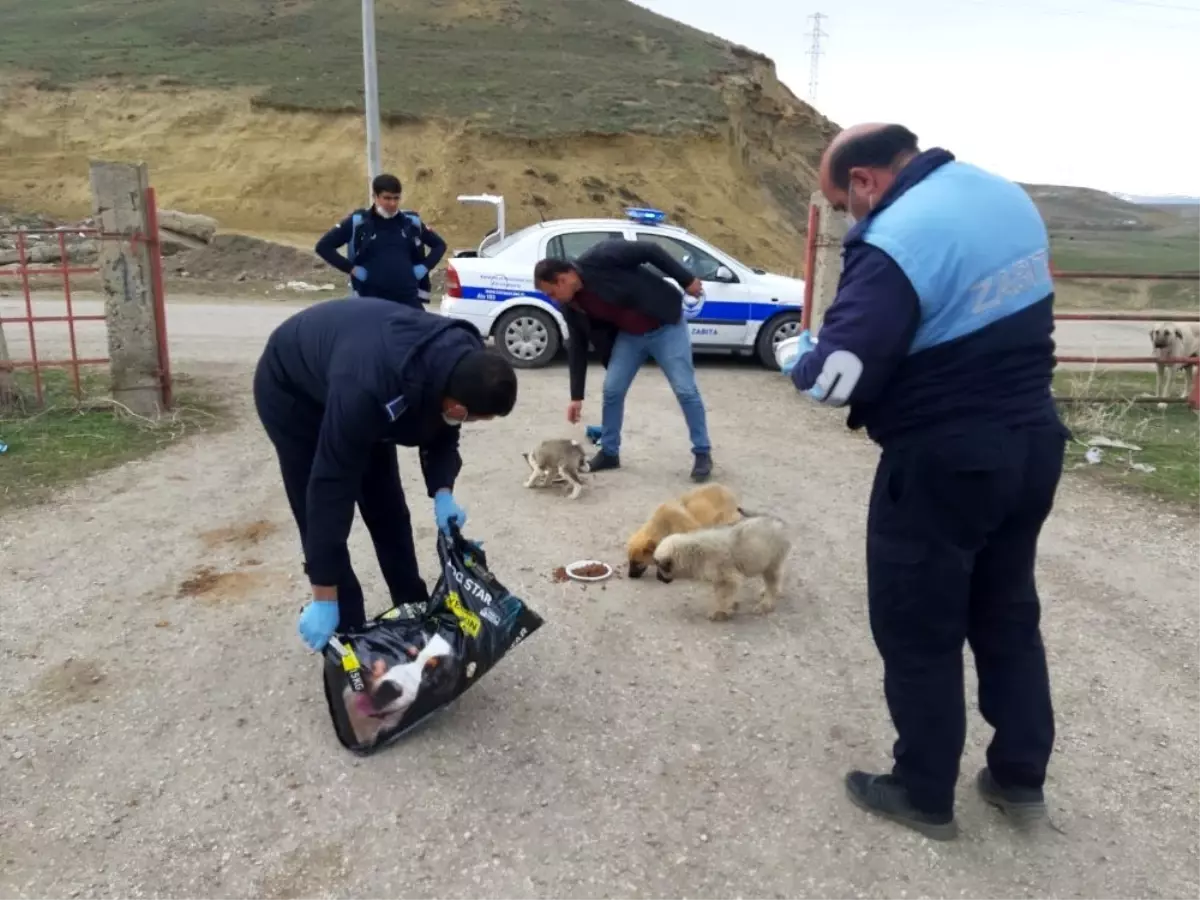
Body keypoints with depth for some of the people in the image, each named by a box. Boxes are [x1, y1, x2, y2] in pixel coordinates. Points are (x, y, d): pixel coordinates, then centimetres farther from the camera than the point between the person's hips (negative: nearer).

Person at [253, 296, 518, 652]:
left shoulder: (461, 361, -26)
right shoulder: (367, 391, -46)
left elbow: (442, 431, -6)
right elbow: (331, 486, -39)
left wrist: (442, 492, -23)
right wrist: (324, 598, -33)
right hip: (291, 391, -6)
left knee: (388, 508, 9)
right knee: (320, 509, -9)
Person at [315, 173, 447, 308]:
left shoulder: (412, 221, 7)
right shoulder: (358, 222, 0)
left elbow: (439, 244, 20)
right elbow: (323, 246, 1)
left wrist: (424, 268, 5)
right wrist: (352, 269, -6)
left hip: (408, 297, 2)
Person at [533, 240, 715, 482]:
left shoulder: (598, 259, -26)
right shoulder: (571, 306, -5)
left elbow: (649, 251, -19)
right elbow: (578, 347, 3)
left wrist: (686, 280, -16)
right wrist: (577, 396, 4)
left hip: (665, 326, -6)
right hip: (629, 336, 6)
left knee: (685, 390, -5)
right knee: (612, 390, 1)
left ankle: (702, 454, 7)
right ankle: (609, 453, 17)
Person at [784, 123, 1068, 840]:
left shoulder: (896, 239, -23)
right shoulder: (1006, 196, 7)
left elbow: (836, 378, -26)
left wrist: (800, 356, -4)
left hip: (944, 463, -9)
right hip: (1033, 440, 9)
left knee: (919, 633, 9)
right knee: (1008, 615, 22)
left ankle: (925, 796, 26)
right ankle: (1021, 777, 36)